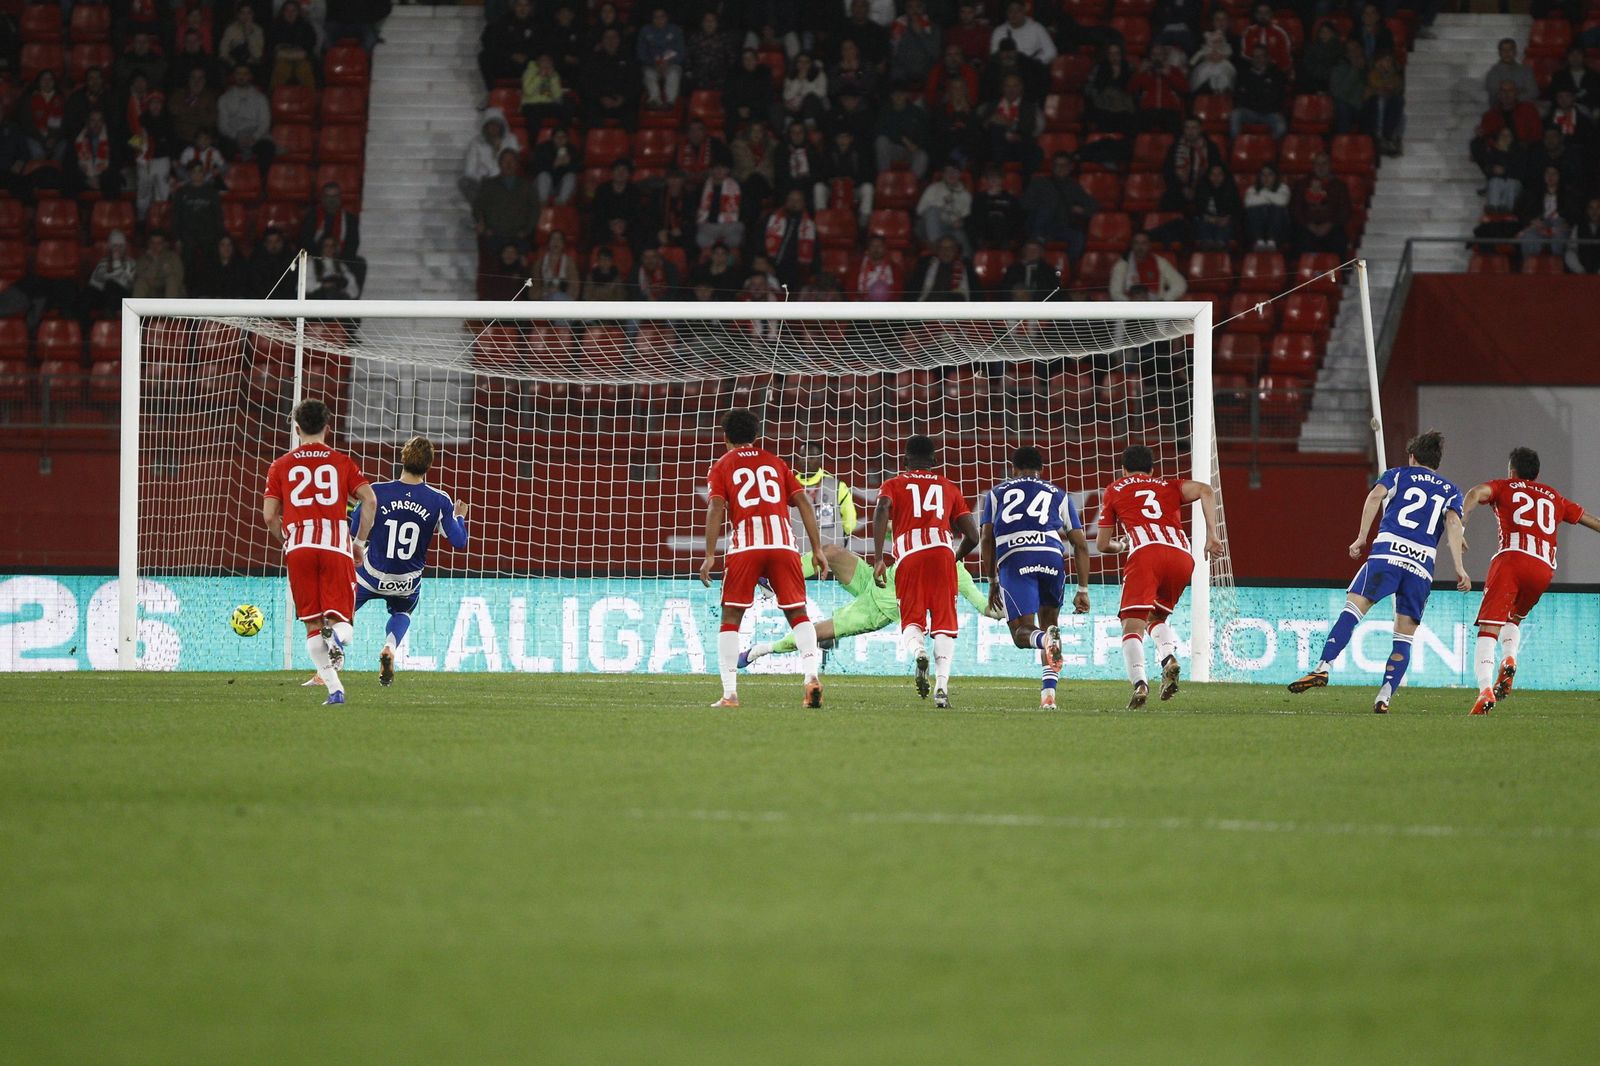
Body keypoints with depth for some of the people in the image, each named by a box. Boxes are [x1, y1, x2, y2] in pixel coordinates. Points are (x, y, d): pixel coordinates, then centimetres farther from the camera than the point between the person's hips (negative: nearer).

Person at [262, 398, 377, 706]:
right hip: (337, 544, 0)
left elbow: (269, 517, 7)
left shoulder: (281, 465, 13)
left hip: (298, 547, 0)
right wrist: (360, 542, 10)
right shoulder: (341, 462, 12)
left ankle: (334, 688, -8)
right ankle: (338, 636, -36)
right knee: (340, 620, 2)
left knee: (312, 624, 7)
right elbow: (369, 500, 0)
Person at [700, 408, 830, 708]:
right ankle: (811, 675, -14)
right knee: (798, 613, 9)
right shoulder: (775, 462, 22)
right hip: (783, 542, 2)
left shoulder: (722, 466, 14)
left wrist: (710, 555, -7)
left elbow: (716, 508, -2)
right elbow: (803, 501, 13)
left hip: (744, 544, -2)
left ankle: (730, 693, -2)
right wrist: (818, 550, 12)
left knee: (731, 617, 6)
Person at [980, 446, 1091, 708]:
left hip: (1013, 560, -2)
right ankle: (1049, 691, 5)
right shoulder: (1059, 495, 26)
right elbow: (1080, 544, 19)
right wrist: (1083, 590, 20)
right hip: (1052, 556, 2)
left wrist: (992, 583, 22)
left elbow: (988, 539, 16)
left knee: (1022, 632, -1)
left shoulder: (997, 493, 26)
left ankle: (1047, 639, -38)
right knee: (1048, 621, 20)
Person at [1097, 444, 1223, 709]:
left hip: (1145, 552, -3)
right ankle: (1169, 658, -8)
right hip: (1182, 555, 3)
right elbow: (1205, 491, 11)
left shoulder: (1114, 490, 27)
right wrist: (1211, 536, 8)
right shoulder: (1170, 486, 31)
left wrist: (1121, 545, 50)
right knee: (1156, 617, 22)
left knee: (1132, 625, -7)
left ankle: (1139, 682, -31)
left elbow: (1102, 544, 27)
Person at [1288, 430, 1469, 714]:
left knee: (1353, 608, -11)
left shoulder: (1398, 475, 19)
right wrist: (1459, 567, -3)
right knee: (1404, 637, 7)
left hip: (1387, 552, -2)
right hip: (1422, 567, 2)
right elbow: (1453, 522, 5)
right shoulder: (1450, 491, 23)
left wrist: (1361, 537, 0)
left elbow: (1376, 496, -1)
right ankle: (1384, 697, -6)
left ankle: (1323, 667, -29)